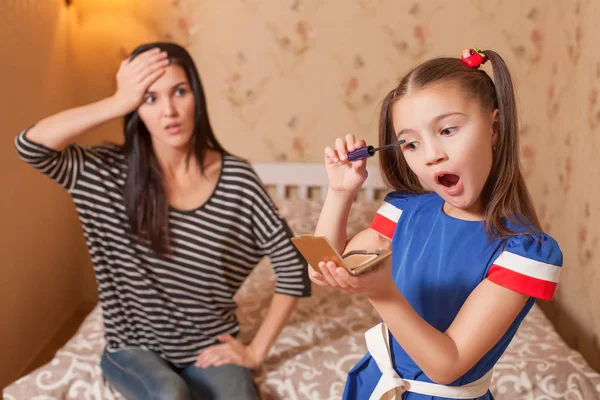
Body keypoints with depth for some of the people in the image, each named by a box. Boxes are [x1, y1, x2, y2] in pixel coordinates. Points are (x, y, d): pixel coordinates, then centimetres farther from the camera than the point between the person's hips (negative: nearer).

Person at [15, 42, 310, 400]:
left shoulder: (236, 179, -11)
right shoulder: (113, 172, -9)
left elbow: (293, 265, -7)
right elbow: (30, 145, -24)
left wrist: (256, 351, -7)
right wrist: (118, 103, -24)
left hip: (210, 347, 0)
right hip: (136, 348, 0)